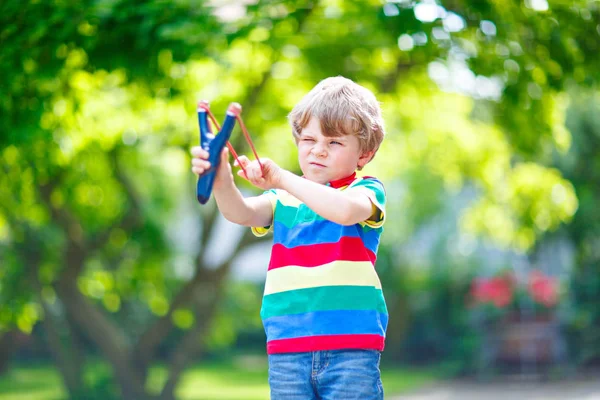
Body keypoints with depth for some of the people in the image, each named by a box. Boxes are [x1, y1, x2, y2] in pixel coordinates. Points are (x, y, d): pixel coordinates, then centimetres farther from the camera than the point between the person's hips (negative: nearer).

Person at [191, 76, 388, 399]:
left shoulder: (366, 191, 3)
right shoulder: (282, 199, 13)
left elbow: (345, 211, -21)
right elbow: (242, 213, -7)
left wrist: (282, 179, -25)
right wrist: (221, 181, -29)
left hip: (351, 349, -3)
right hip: (287, 353, 3)